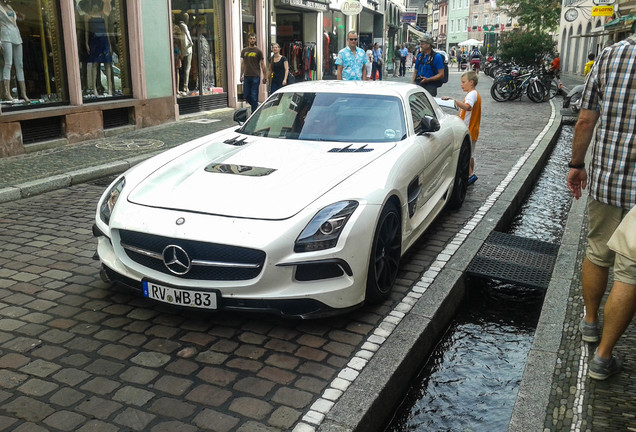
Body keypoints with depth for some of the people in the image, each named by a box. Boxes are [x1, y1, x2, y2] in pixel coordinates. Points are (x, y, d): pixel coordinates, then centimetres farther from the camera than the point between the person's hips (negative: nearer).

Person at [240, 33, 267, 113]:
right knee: (246, 95, 4)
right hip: (247, 76, 4)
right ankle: (256, 107, 26)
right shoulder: (244, 51, 11)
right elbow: (243, 64, 18)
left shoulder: (258, 51, 0)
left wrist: (265, 77, -4)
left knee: (254, 96, -5)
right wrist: (241, 75, 14)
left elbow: (262, 65, 1)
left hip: (255, 76, -4)